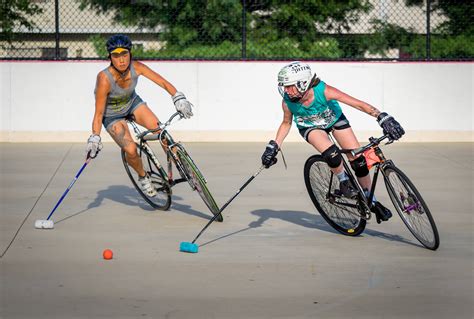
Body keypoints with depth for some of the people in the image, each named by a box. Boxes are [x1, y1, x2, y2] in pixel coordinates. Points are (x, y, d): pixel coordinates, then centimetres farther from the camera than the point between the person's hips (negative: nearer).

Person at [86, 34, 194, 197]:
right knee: (131, 150, -21)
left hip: (133, 104, 3)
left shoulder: (136, 67, -25)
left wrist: (179, 98, -30)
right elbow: (99, 113, -27)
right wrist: (95, 138, -30)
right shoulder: (104, 79, -34)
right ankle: (143, 176, 10)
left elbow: (163, 82, -18)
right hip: (112, 115, -3)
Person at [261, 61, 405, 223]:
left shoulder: (323, 91, -38)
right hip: (311, 127, 0)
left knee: (358, 160, -7)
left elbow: (359, 104, -38)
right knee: (332, 155, -31)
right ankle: (344, 181, 0)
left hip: (334, 119, 0)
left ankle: (371, 201, 13)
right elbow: (286, 123, -5)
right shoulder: (288, 102, -29)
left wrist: (383, 117, -47)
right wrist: (274, 146, -10)